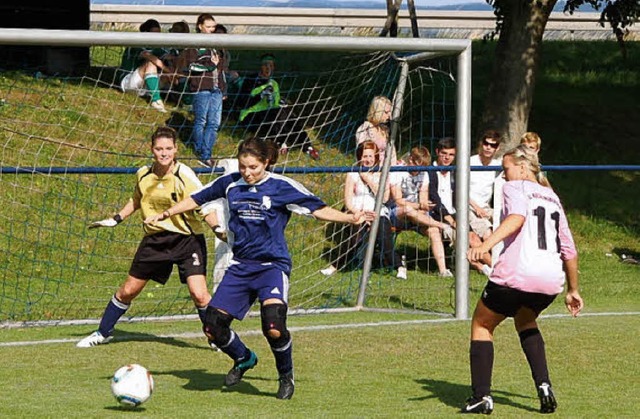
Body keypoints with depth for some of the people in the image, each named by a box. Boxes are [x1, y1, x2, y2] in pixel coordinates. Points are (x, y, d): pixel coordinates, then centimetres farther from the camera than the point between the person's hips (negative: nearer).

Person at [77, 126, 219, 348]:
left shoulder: (184, 176, -17)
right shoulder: (143, 175, -2)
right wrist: (115, 219, 16)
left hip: (187, 239, -4)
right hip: (155, 239, 4)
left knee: (198, 294, -18)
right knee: (128, 290, 9)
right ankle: (102, 333, 28)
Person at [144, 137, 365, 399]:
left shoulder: (282, 187, -5)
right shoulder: (230, 184, 5)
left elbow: (317, 209, -2)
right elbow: (196, 200, 18)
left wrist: (349, 218, -13)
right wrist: (163, 216, 17)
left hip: (273, 266, -5)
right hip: (240, 267, 5)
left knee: (273, 326, -26)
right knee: (213, 326, -4)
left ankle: (286, 376, 2)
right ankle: (243, 359, 28)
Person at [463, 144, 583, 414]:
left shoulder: (515, 187, 6)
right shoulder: (552, 197, 24)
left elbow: (517, 217, -18)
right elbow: (569, 250, 24)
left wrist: (486, 245, -30)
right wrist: (573, 290, 33)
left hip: (517, 274, -6)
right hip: (552, 280, 6)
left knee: (482, 324, 15)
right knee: (525, 321, 34)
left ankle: (481, 396, 2)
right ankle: (544, 386, 15)